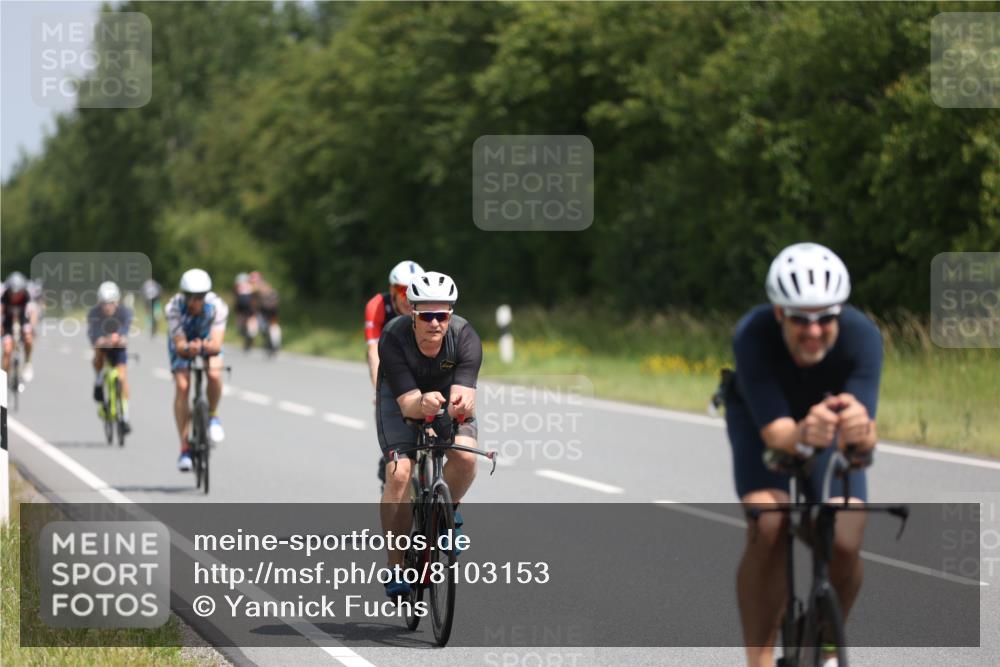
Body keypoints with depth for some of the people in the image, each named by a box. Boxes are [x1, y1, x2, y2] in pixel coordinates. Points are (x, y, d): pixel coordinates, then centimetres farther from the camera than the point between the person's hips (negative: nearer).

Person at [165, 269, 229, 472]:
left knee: (214, 374, -30)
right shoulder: (174, 307, -32)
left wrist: (208, 347, -62)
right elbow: (179, 345, -38)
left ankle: (213, 415, 0)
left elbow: (217, 344, -39)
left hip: (208, 343, 0)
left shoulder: (217, 306, -32)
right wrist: (187, 348, -61)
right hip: (183, 344, 0)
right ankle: (185, 447, -17)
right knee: (181, 386, -22)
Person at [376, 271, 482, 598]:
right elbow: (408, 403, -36)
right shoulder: (393, 339, -32)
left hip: (448, 392, 1)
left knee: (465, 456, -28)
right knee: (399, 474, -22)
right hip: (402, 397, -1)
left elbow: (465, 396, -38)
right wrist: (423, 404, -59)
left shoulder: (465, 337, -29)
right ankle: (396, 566, -10)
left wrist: (461, 404, -62)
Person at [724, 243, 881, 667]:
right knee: (768, 529, -27)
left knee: (845, 544, -17)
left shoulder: (862, 337, -35)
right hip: (762, 418, -1)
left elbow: (862, 431, -44)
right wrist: (801, 436, -65)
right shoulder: (753, 336, -37)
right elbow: (775, 431, -42)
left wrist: (860, 433, -68)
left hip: (830, 416, 1)